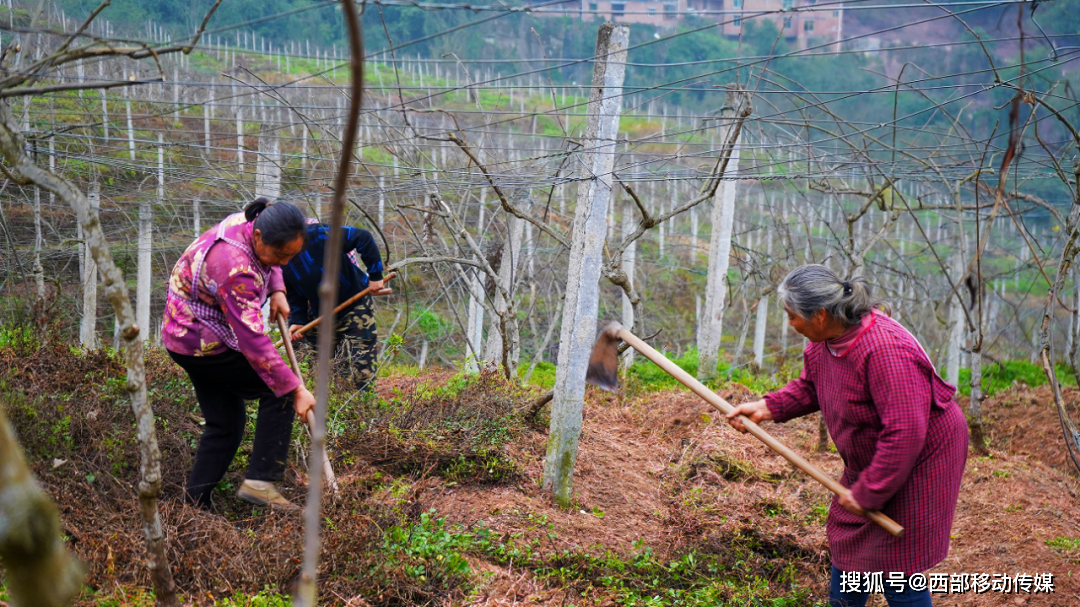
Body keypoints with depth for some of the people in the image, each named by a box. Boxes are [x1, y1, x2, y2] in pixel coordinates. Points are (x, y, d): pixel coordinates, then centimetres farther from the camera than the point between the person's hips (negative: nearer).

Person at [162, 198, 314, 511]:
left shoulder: (252, 223, -7)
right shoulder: (235, 269, -34)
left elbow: (268, 266, 19)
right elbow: (253, 341, -34)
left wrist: (277, 291, -2)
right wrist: (296, 390, -31)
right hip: (202, 343, -9)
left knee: (225, 424, 12)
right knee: (278, 389, -11)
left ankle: (194, 504, 16)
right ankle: (260, 481, -12)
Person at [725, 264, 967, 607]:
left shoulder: (885, 351, -36)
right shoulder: (823, 340, -8)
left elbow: (904, 434, -36)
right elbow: (809, 388, 11)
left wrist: (868, 493, -27)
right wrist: (767, 408, -5)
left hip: (919, 461, -9)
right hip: (869, 459, 9)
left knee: (896, 568, -1)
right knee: (848, 544, 18)